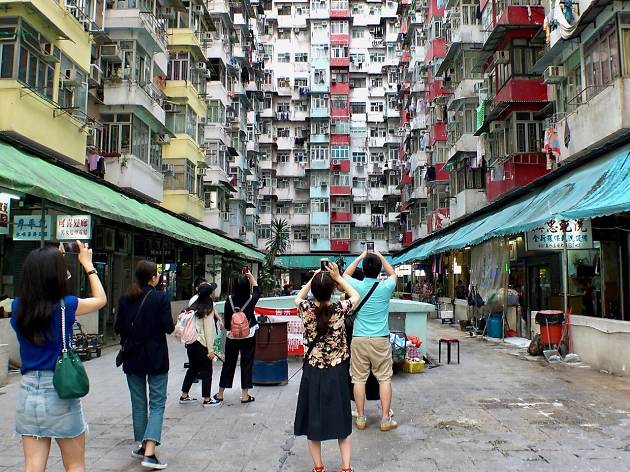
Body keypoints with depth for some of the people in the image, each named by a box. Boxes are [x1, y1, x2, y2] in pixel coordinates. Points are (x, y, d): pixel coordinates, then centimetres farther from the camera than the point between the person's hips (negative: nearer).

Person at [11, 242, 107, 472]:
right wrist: (88, 264, 11)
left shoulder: (18, 307, -4)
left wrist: (45, 263, 20)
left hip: (29, 392, 4)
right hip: (60, 393, -4)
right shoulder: (65, 306, -14)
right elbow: (101, 299, 5)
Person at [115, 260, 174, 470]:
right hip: (156, 358, -4)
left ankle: (142, 446, 26)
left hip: (132, 357, 4)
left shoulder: (125, 298, -1)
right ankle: (149, 453, -10)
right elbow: (169, 328, -12)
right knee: (157, 404, 1)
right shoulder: (161, 297, -12)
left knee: (138, 403, 17)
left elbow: (118, 328, 2)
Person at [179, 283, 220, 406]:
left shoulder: (193, 307, 8)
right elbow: (208, 330, -12)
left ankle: (184, 396, 25)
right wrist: (210, 349, -10)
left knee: (192, 369, 19)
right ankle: (207, 399, 10)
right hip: (201, 344, -7)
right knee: (206, 371, 5)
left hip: (190, 343, 7)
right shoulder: (208, 310, -10)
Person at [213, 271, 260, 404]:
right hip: (248, 337, -1)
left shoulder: (229, 300, -9)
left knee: (228, 363, 12)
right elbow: (257, 290, 12)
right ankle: (245, 395, 11)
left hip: (232, 337, 2)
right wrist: (251, 276, 19)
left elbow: (226, 320, -4)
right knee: (246, 364, 7)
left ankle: (220, 394, 22)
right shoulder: (251, 300, -11)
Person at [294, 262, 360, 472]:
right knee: (341, 421, 13)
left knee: (313, 421, 14)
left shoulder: (306, 310, -12)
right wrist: (338, 277, 4)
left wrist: (312, 279, 9)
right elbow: (355, 296, 8)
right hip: (337, 372, 0)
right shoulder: (340, 309, -14)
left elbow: (298, 298, 14)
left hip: (313, 373, 1)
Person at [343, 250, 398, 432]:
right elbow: (393, 274, 20)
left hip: (359, 339, 1)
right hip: (381, 340, -1)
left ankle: (361, 418, 14)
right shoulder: (386, 287, -5)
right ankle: (385, 419, 9)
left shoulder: (357, 286, -4)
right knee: (384, 379, 6)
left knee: (359, 379, 7)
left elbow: (346, 274, 20)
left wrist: (360, 257, 24)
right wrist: (381, 257, 24)